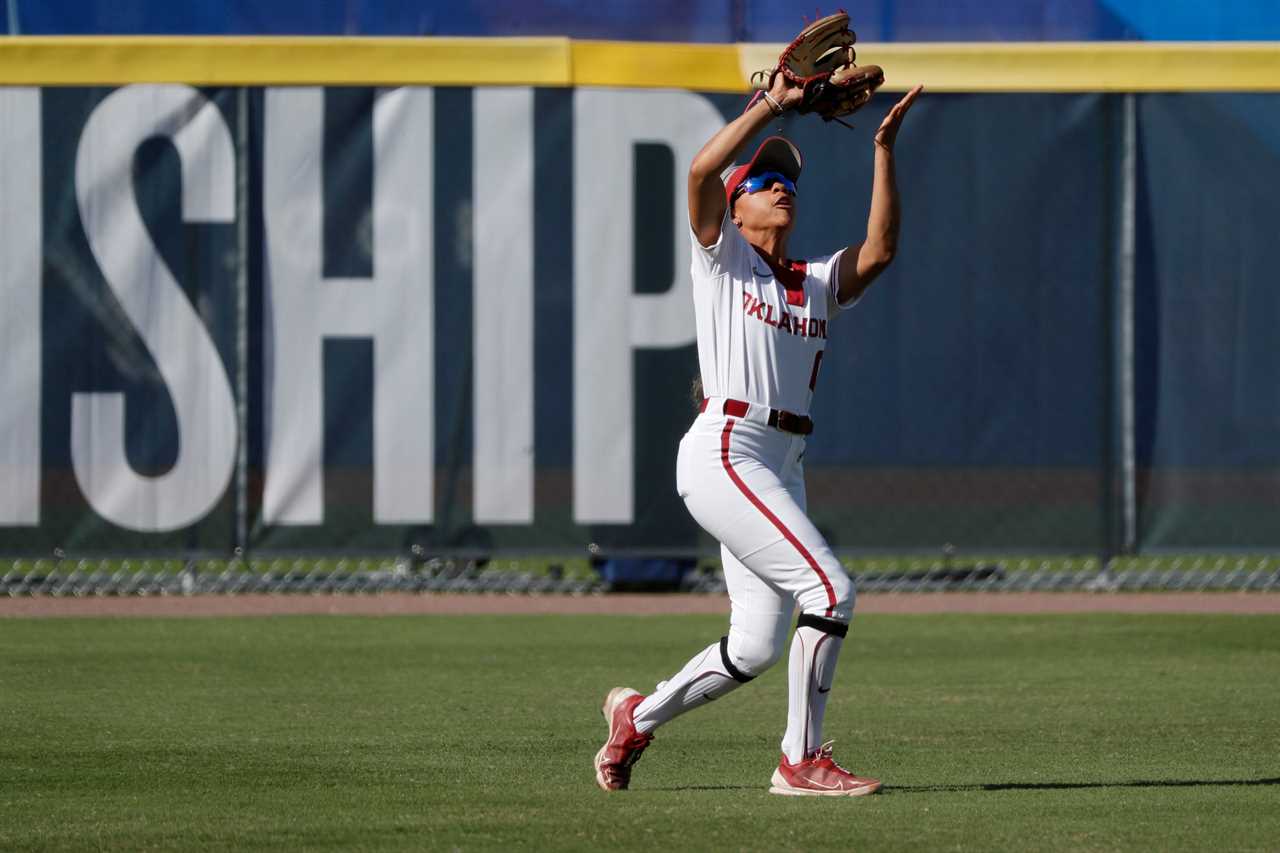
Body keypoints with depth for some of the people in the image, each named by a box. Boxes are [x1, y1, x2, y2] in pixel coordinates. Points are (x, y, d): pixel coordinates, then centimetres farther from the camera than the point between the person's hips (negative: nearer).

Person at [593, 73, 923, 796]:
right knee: (831, 589, -17)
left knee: (758, 647, 6)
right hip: (723, 456, -7)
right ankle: (802, 762, -11)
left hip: (782, 470, 7)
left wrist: (885, 150, -4)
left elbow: (879, 251, 0)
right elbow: (703, 171, -12)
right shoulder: (724, 257, 5)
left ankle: (638, 717, 27)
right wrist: (773, 104, -14)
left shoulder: (819, 283, 19)